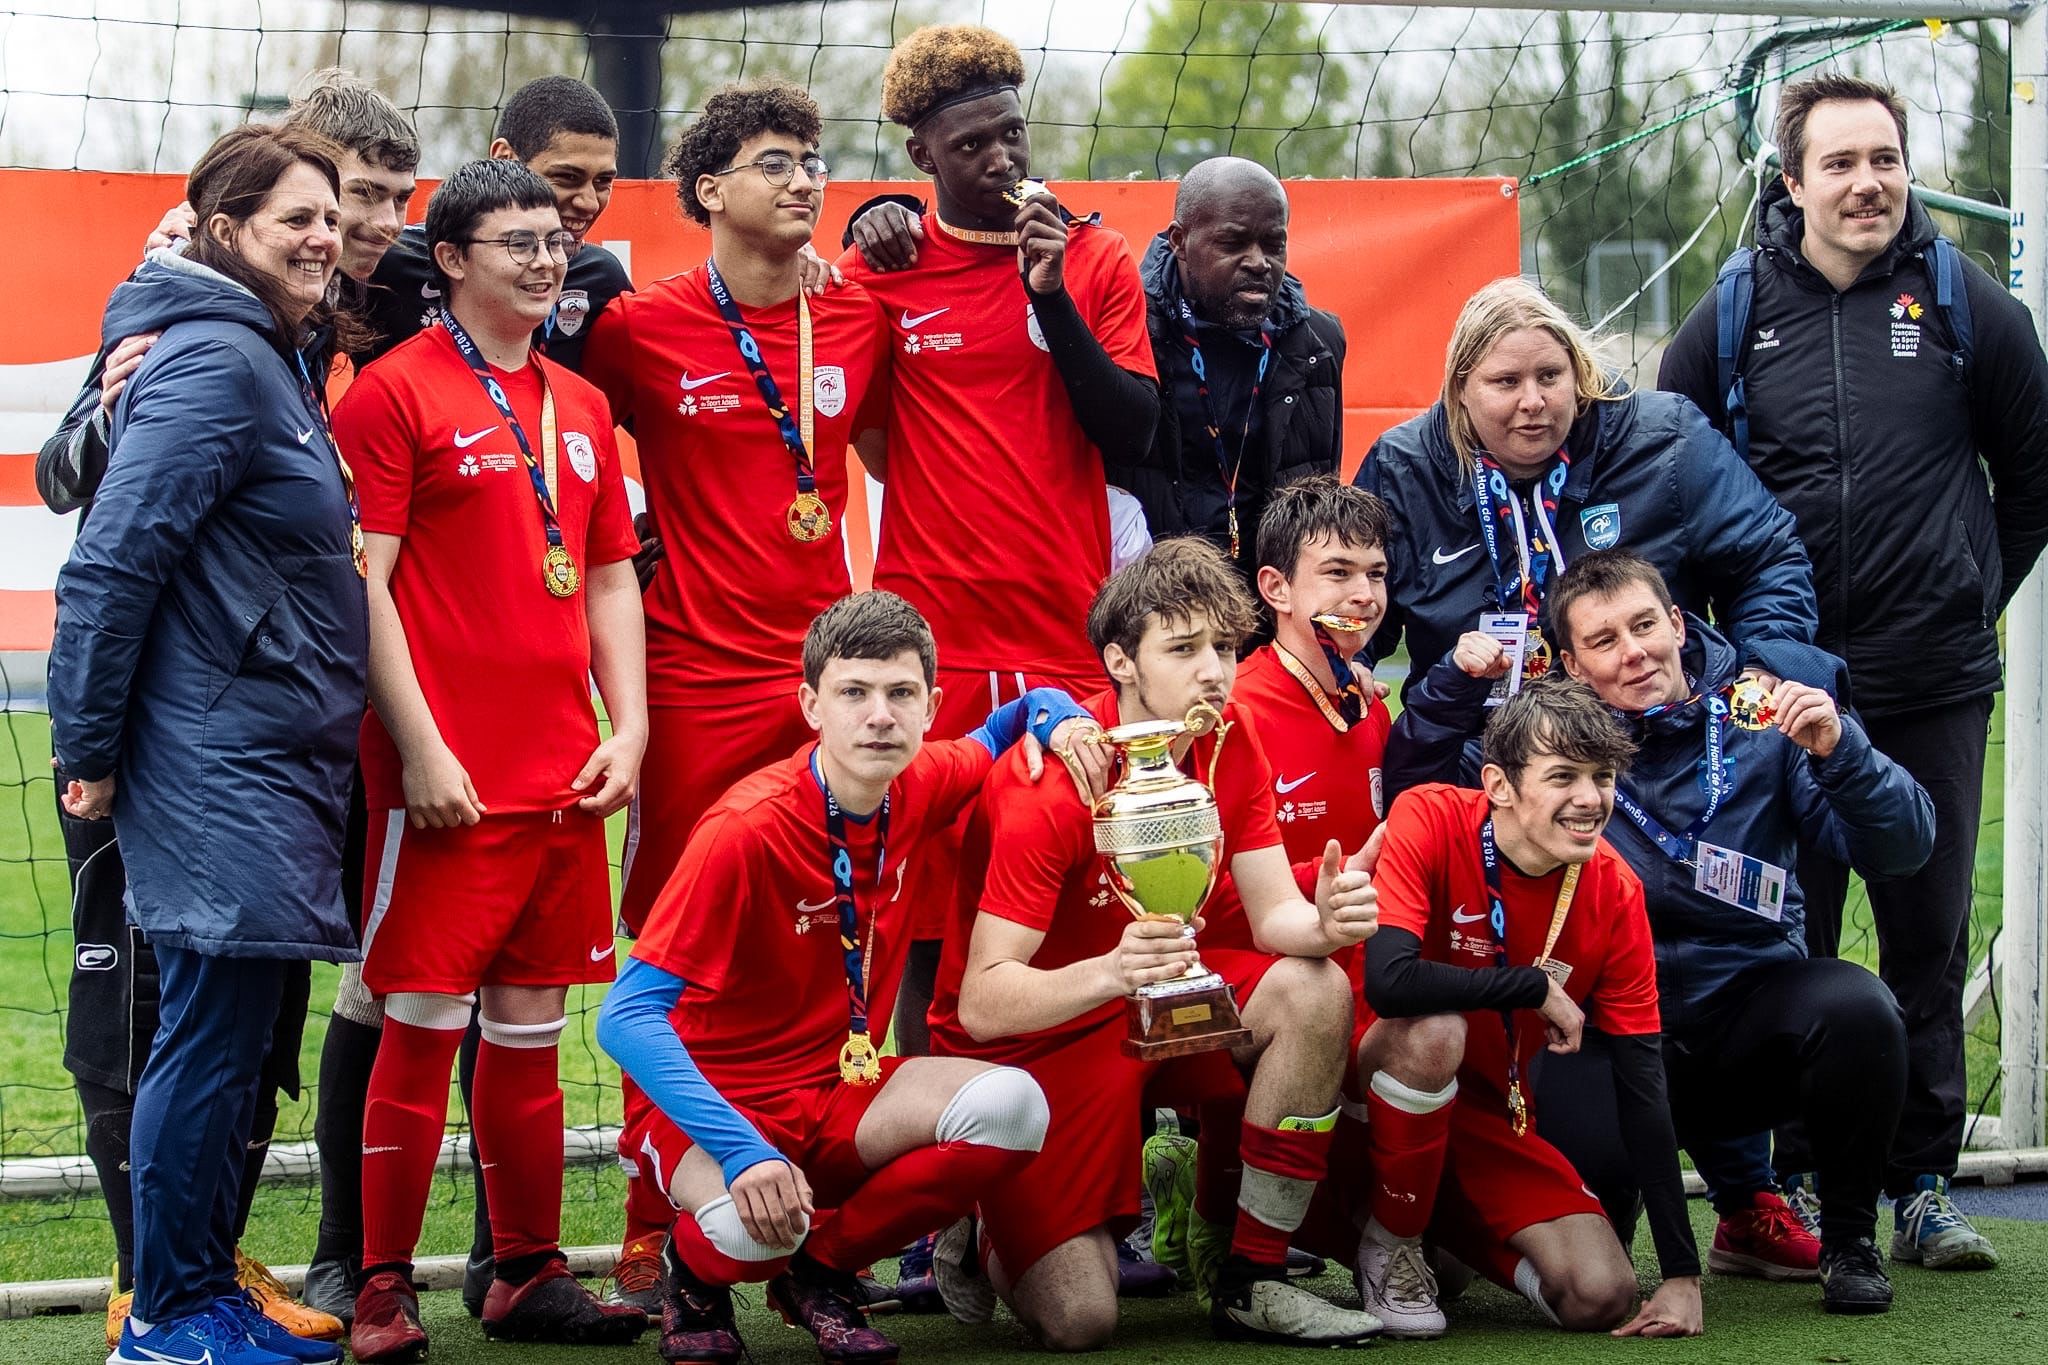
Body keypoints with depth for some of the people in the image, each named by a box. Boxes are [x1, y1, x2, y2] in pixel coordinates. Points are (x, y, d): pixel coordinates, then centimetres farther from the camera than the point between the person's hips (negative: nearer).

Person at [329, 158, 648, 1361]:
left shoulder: (582, 407, 16)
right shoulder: (397, 391, -4)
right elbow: (362, 583, -9)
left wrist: (628, 729, 7)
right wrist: (418, 748, -14)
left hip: (566, 779, 6)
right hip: (449, 779, -6)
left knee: (531, 1023, 11)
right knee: (424, 1023, -5)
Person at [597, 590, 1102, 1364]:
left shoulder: (920, 788, -3)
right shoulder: (747, 828, -22)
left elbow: (1013, 721, 21)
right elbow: (627, 1017, -25)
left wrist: (1060, 718, -5)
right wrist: (744, 1154, -36)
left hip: (839, 1098, 6)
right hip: (719, 1104, -6)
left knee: (1011, 1105, -23)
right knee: (755, 1228, -39)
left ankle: (821, 1269, 1)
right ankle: (698, 1273, 1)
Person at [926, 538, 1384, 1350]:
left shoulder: (1228, 742, -7)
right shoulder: (1047, 784, -26)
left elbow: (1273, 915, -9)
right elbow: (982, 1003, -30)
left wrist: (1324, 921, -34)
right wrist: (1110, 973, -49)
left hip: (1159, 1002, 6)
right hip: (1032, 1035, -6)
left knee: (1314, 991, -23)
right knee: (1079, 1320, -20)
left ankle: (1253, 1283, -10)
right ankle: (987, 1228, 17)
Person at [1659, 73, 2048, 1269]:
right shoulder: (1734, 320, 2)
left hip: (1935, 690, 0)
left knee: (1929, 943, 4)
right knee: (1786, 945, 3)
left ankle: (1925, 1185, 12)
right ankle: (1794, 1180, 11)